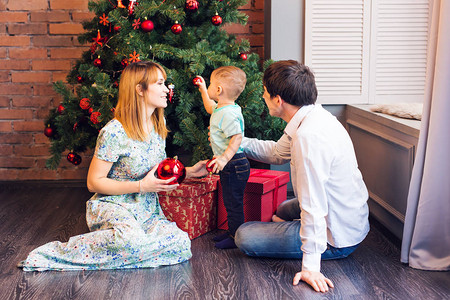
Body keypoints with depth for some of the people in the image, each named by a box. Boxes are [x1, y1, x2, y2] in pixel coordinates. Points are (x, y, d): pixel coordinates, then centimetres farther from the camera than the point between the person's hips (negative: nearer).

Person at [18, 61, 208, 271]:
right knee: (131, 240, -40)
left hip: (147, 211, 7)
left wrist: (188, 172, 4)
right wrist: (141, 186, -22)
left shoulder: (158, 125, 7)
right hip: (111, 205, -7)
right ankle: (59, 252, -18)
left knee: (181, 245, -21)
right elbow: (94, 182, -14)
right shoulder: (115, 132, -17)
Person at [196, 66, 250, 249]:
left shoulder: (228, 114, -22)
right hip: (230, 165, 11)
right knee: (230, 201, 19)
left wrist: (225, 158, -35)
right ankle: (232, 232, 30)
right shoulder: (221, 108, 11)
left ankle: (236, 238, 7)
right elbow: (210, 108, 36)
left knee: (233, 203, -2)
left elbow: (237, 138, -30)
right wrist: (203, 90, 39)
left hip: (233, 164, -11)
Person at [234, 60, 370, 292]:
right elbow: (278, 153, 16)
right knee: (283, 209, 36)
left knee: (244, 236, -6)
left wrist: (311, 266, -30)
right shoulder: (314, 115, -1)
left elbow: (313, 205, -34)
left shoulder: (308, 136, -33)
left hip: (336, 240, -10)